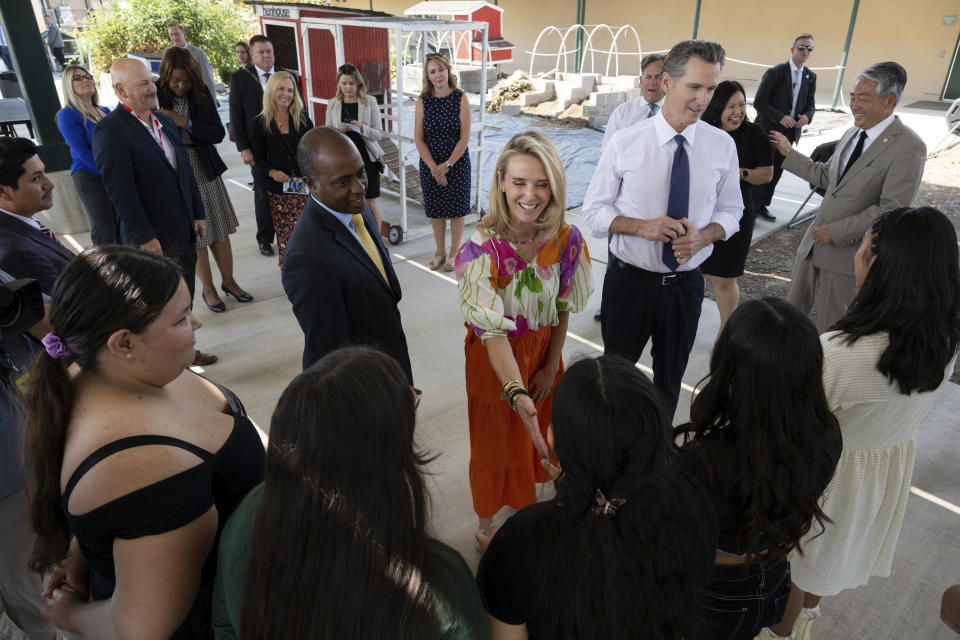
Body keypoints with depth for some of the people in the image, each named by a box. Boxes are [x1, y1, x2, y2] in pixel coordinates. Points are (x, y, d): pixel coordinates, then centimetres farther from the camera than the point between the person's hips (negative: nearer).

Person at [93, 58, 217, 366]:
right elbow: (120, 190, -18)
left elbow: (185, 171, 17)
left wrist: (198, 213, 14)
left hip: (184, 232, 7)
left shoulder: (165, 122, 11)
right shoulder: (111, 130, -14)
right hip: (154, 237, -7)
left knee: (184, 298, 16)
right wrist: (144, 237, -20)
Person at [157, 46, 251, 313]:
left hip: (206, 171, 3)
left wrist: (186, 123, -14)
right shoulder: (155, 95, -8)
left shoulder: (201, 93, 2)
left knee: (220, 230, 9)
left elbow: (218, 133, -4)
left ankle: (228, 281, 26)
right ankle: (208, 289, 21)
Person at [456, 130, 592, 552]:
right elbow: (492, 331, -32)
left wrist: (552, 365, -1)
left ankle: (528, 503, 57)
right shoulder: (480, 249, -28)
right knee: (496, 442, 17)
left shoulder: (566, 240, -15)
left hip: (544, 351, 4)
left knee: (539, 438, 24)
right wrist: (516, 392, -44)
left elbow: (563, 308, -2)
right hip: (495, 359, -4)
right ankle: (486, 526, 45)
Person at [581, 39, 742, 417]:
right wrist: (642, 226, -23)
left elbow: (730, 211, 5)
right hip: (629, 279, -2)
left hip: (686, 283, 2)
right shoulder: (624, 143, -12)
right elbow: (594, 210, -6)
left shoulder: (723, 146, -5)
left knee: (670, 376, 21)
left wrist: (704, 235, -17)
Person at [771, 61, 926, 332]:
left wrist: (835, 232, -20)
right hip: (816, 240, 7)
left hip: (849, 251, -7)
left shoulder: (908, 147, -16)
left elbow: (891, 210, -21)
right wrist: (789, 153, 15)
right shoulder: (852, 134, 8)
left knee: (829, 330, 6)